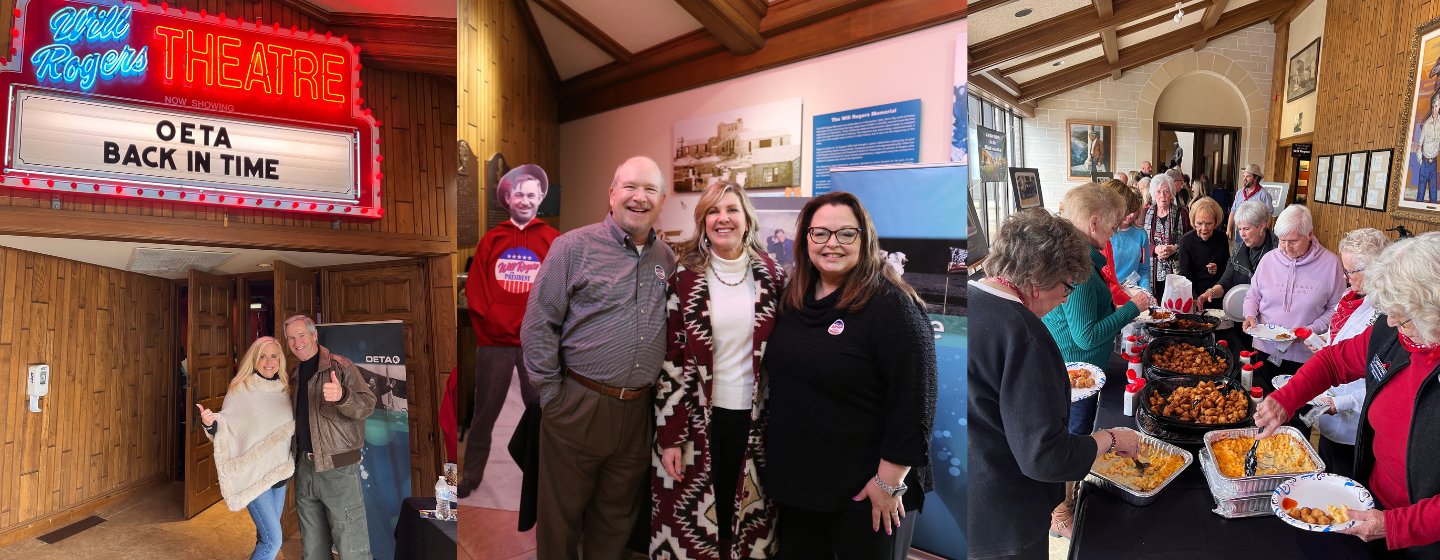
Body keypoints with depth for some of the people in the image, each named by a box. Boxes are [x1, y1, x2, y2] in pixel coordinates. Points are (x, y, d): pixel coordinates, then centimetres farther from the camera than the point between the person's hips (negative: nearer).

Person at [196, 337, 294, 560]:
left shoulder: (285, 390, 7)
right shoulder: (240, 389, -8)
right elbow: (227, 427, -9)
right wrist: (210, 423, -27)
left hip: (280, 473, 5)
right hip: (253, 473, -5)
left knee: (268, 535, 16)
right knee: (273, 540, -9)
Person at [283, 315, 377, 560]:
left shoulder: (340, 366, -6)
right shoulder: (294, 375, 14)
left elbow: (368, 404, -18)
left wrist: (342, 395, -38)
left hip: (338, 468, -6)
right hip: (304, 467, 7)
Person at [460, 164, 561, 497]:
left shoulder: (553, 240, 6)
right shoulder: (491, 240, 11)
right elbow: (475, 288, 6)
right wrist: (492, 323, -7)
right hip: (494, 341, 1)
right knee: (485, 411, 8)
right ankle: (472, 475, 22)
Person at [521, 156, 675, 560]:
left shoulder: (666, 259, 8)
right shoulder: (574, 247, -7)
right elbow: (538, 326, -7)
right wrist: (552, 395, -8)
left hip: (638, 410, 4)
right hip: (579, 404, -4)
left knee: (616, 514, 19)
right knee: (562, 513, 12)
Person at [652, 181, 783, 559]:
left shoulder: (772, 276, 1)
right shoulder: (684, 275, -4)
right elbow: (670, 358, -5)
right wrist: (669, 438, -8)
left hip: (752, 417, 2)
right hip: (696, 418, -1)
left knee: (746, 518, 12)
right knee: (690, 521, 9)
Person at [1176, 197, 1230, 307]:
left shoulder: (1222, 239, 6)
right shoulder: (1186, 240, -3)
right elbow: (1185, 275, -9)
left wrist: (1219, 269, -5)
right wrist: (1193, 298, -26)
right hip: (1196, 293, -2)